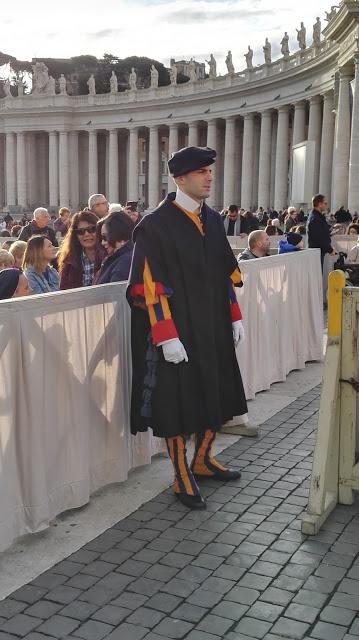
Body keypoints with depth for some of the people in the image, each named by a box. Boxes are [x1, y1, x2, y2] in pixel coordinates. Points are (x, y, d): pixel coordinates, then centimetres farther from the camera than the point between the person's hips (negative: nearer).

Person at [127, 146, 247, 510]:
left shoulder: (212, 220, 9)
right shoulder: (156, 225, -12)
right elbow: (150, 285, -16)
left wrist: (235, 316, 12)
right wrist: (168, 337, -20)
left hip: (213, 327, 7)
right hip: (176, 330, -7)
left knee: (215, 394, 15)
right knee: (178, 399, 3)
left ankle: (203, 460, 36)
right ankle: (182, 477, 19)